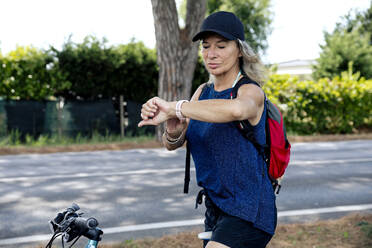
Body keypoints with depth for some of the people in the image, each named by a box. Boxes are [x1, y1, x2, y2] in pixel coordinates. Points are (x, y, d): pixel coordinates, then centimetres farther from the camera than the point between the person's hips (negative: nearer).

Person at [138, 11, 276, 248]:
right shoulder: (203, 92, 8)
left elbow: (236, 109, -40)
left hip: (248, 213, -8)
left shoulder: (251, 91, -13)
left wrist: (174, 108, -34)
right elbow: (172, 144, 0)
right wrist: (173, 130, -23)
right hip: (216, 210, 8)